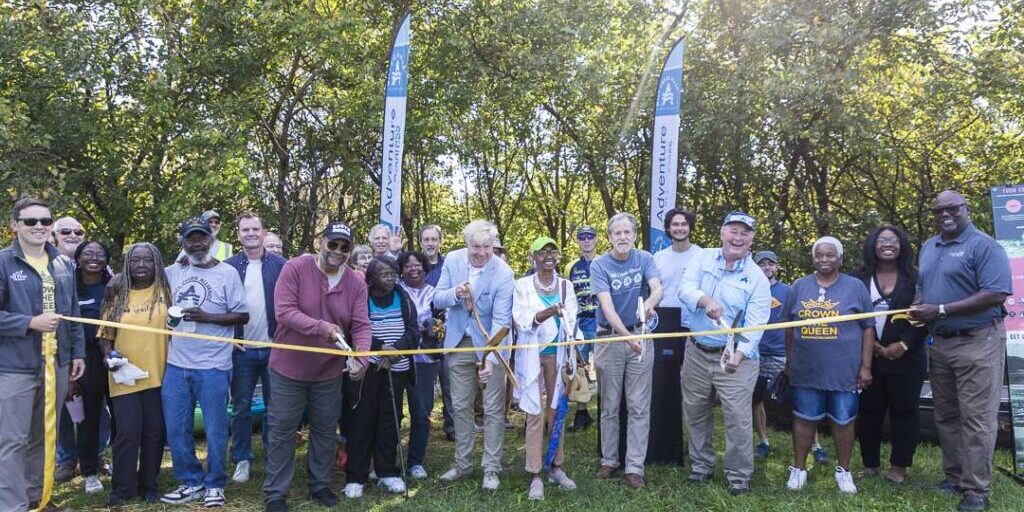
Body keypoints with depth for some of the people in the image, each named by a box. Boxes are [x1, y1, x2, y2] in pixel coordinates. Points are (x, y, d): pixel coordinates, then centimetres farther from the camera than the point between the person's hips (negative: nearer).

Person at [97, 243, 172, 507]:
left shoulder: (165, 290, 2)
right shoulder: (118, 294, 5)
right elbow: (105, 332, 9)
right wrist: (108, 353, -10)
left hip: (159, 374, 0)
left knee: (154, 433, 8)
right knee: (127, 433, -1)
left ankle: (148, 485, 21)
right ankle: (122, 488, 12)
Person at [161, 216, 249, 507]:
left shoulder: (227, 273, -4)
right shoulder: (173, 272, 8)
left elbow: (242, 316, -5)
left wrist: (206, 317, -17)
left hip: (213, 366, -4)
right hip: (176, 364, 5)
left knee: (215, 430, 4)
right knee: (176, 429, 10)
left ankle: (215, 485, 20)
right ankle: (191, 482, 25)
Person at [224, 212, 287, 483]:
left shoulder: (280, 265, 0)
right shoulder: (228, 266, 2)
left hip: (274, 347, 0)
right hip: (241, 349, 1)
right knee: (241, 408, 9)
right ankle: (242, 460, 22)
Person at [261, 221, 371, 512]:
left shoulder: (356, 283, -5)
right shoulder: (295, 269, -14)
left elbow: (361, 326, -9)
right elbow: (284, 311, -22)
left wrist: (361, 359, -26)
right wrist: (321, 327, -32)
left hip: (330, 371, 3)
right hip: (288, 368, -3)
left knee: (325, 431, 15)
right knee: (282, 431, 7)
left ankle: (321, 485, 32)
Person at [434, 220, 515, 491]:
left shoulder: (503, 273, -22)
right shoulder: (452, 260, -8)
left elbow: (501, 320, -25)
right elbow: (437, 299, -3)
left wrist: (490, 358, -36)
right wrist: (455, 294, -26)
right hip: (459, 343, 4)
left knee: (493, 409, 3)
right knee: (460, 407, 13)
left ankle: (491, 469, 16)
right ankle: (462, 464, 28)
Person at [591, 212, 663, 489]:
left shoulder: (644, 259, -2)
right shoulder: (599, 265, -9)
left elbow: (657, 288, -18)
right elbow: (607, 305, -20)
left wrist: (649, 303, -43)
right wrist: (627, 336, -34)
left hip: (640, 336, 1)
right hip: (609, 338, -1)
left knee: (639, 407, 2)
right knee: (609, 406, 9)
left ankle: (635, 467, 8)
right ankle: (609, 461, 22)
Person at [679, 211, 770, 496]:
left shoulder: (757, 278, -8)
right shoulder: (704, 258, 0)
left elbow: (754, 325, -15)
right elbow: (685, 288, -14)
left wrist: (738, 355, -31)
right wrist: (706, 301, -36)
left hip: (734, 357, -3)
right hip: (696, 352, 3)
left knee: (738, 417, -2)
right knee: (695, 413, 14)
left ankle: (739, 475, 16)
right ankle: (701, 465, 32)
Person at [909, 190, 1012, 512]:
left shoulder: (983, 245, -12)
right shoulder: (928, 247, 12)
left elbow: (996, 295, -21)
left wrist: (941, 310, -22)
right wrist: (918, 308, -2)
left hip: (977, 342, -7)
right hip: (940, 343, 8)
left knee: (976, 419, -3)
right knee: (946, 416, 14)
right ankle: (954, 476, 26)